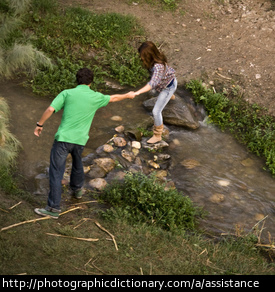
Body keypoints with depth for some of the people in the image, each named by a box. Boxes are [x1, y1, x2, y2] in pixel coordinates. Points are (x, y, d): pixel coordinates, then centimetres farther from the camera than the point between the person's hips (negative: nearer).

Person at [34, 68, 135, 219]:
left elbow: (50, 110, -10)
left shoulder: (67, 93, -3)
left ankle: (54, 208, -4)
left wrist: (40, 124, 4)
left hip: (63, 138, -3)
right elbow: (113, 98, 23)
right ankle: (77, 189, 53)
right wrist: (128, 95, 41)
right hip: (80, 140, 3)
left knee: (56, 172, -2)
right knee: (77, 162, 33)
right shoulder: (96, 97, 5)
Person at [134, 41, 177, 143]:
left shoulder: (158, 66, -47)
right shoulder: (157, 57, -22)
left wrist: (137, 92, -65)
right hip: (168, 80, 9)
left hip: (168, 87, -9)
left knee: (156, 111, -4)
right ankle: (170, 96, 82)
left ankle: (157, 136, 13)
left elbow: (152, 84, -58)